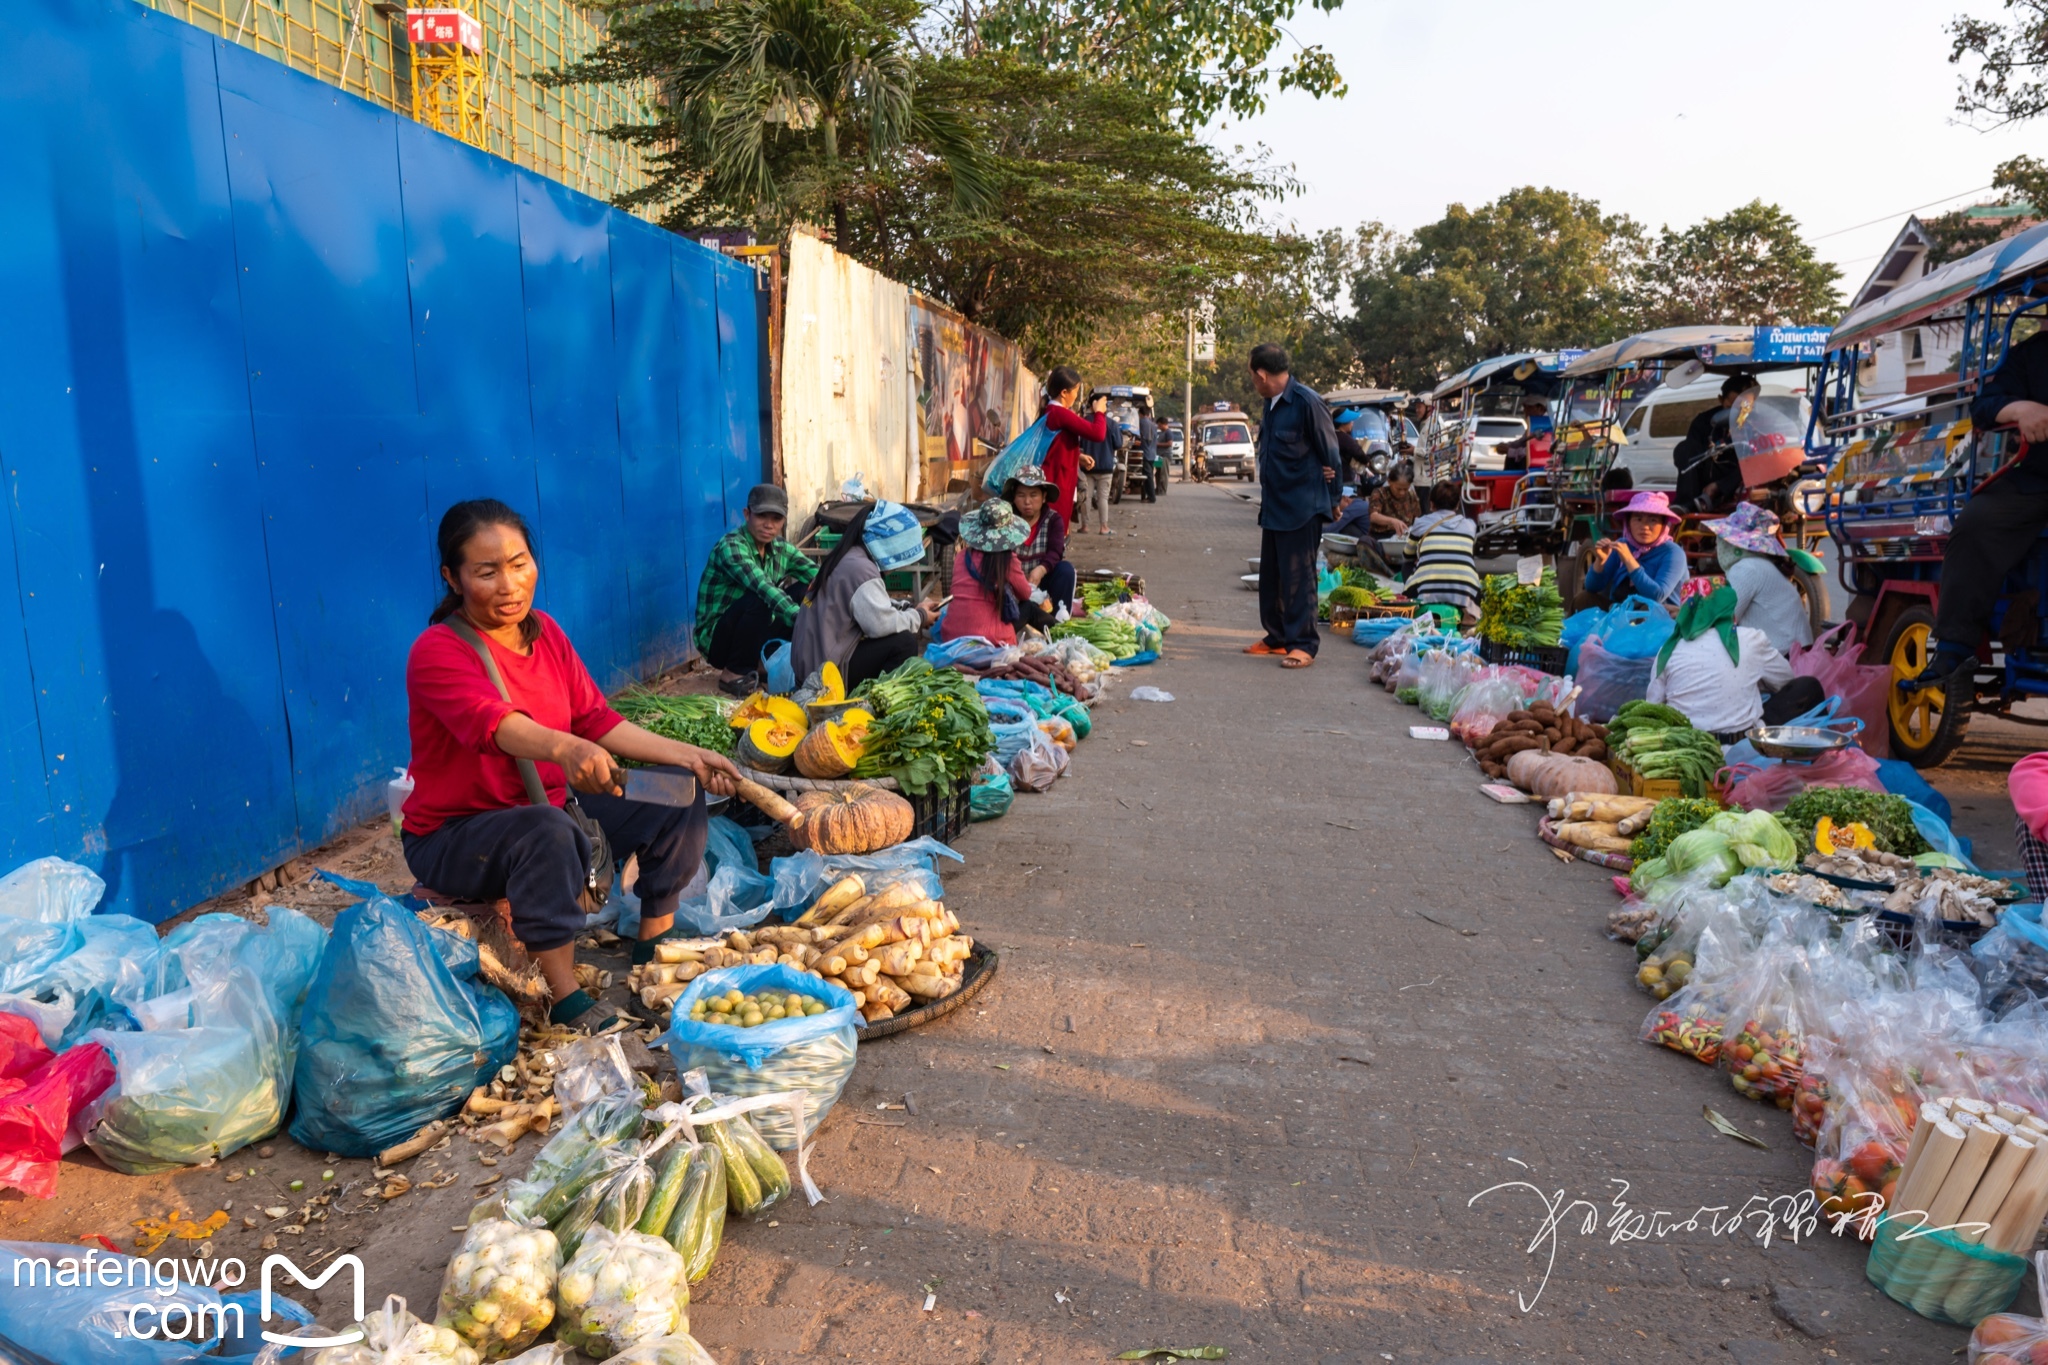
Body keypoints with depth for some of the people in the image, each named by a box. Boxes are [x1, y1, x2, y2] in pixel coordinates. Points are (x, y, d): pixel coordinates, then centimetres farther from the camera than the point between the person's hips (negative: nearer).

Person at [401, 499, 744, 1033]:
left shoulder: (544, 632, 2)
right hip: (453, 837, -7)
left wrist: (689, 757, -6)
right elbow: (495, 724, -40)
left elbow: (596, 719, 3)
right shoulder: (437, 652, -21)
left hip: (551, 808, 7)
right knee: (545, 830, -39)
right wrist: (565, 748, -61)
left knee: (678, 802, -3)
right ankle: (568, 1001, -30)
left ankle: (654, 951, 7)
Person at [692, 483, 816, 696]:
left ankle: (763, 661, 3)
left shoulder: (780, 548, 2)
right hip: (717, 639, -7)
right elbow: (762, 588, -36)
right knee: (759, 599, -33)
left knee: (805, 591, -8)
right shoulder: (731, 546, -21)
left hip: (752, 634, 7)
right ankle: (734, 673, -14)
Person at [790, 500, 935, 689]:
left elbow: (874, 612, 16)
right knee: (905, 642, -16)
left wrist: (910, 612, 5)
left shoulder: (846, 559, 12)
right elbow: (881, 624, -25)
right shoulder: (860, 567, -17)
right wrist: (919, 617, -8)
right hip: (828, 669, -10)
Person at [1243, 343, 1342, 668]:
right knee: (1271, 575, 14)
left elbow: (1329, 449, -10)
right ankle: (1277, 637, 24)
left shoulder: (1306, 401, -17)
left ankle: (1303, 644, 0)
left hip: (1302, 507, -9)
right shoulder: (1271, 404, 9)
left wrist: (1328, 481, -2)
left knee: (1298, 576, -6)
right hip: (1274, 505, 9)